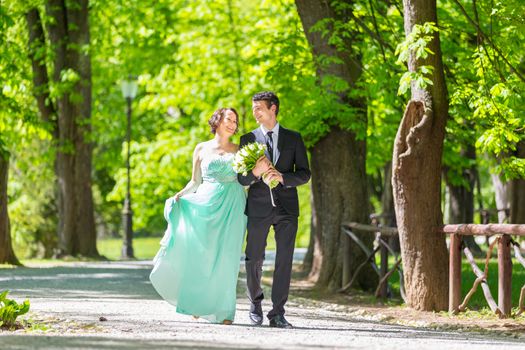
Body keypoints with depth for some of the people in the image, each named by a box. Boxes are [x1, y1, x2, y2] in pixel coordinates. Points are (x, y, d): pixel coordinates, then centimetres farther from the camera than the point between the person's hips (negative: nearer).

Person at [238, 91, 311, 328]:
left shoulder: (293, 138, 7)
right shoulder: (248, 139, 8)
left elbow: (304, 174, 4)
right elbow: (241, 178, 4)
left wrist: (282, 177, -14)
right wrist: (255, 172, -18)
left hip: (286, 207, 0)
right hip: (258, 207, 0)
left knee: (284, 260, -4)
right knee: (254, 259, 3)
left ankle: (277, 313, -1)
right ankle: (255, 303, 25)